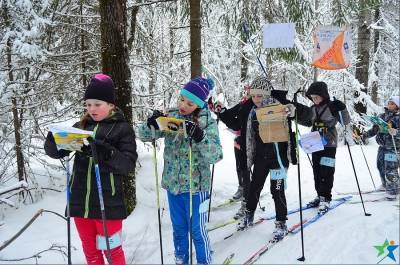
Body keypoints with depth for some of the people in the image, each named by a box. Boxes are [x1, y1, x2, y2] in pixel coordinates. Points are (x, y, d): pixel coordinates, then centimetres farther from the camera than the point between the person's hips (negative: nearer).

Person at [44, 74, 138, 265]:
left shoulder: (122, 128, -4)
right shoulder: (81, 126, 8)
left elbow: (129, 164, -13)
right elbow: (55, 152, 8)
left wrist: (106, 152, -29)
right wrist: (53, 140, -14)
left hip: (108, 203, -4)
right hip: (80, 202, 5)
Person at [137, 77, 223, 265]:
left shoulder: (208, 123, -10)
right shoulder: (171, 117, 0)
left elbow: (215, 156, -20)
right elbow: (143, 135, 0)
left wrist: (199, 137, -35)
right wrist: (152, 124, -21)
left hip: (195, 186, -4)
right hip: (172, 185, 4)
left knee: (197, 231, 8)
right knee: (179, 229, 19)